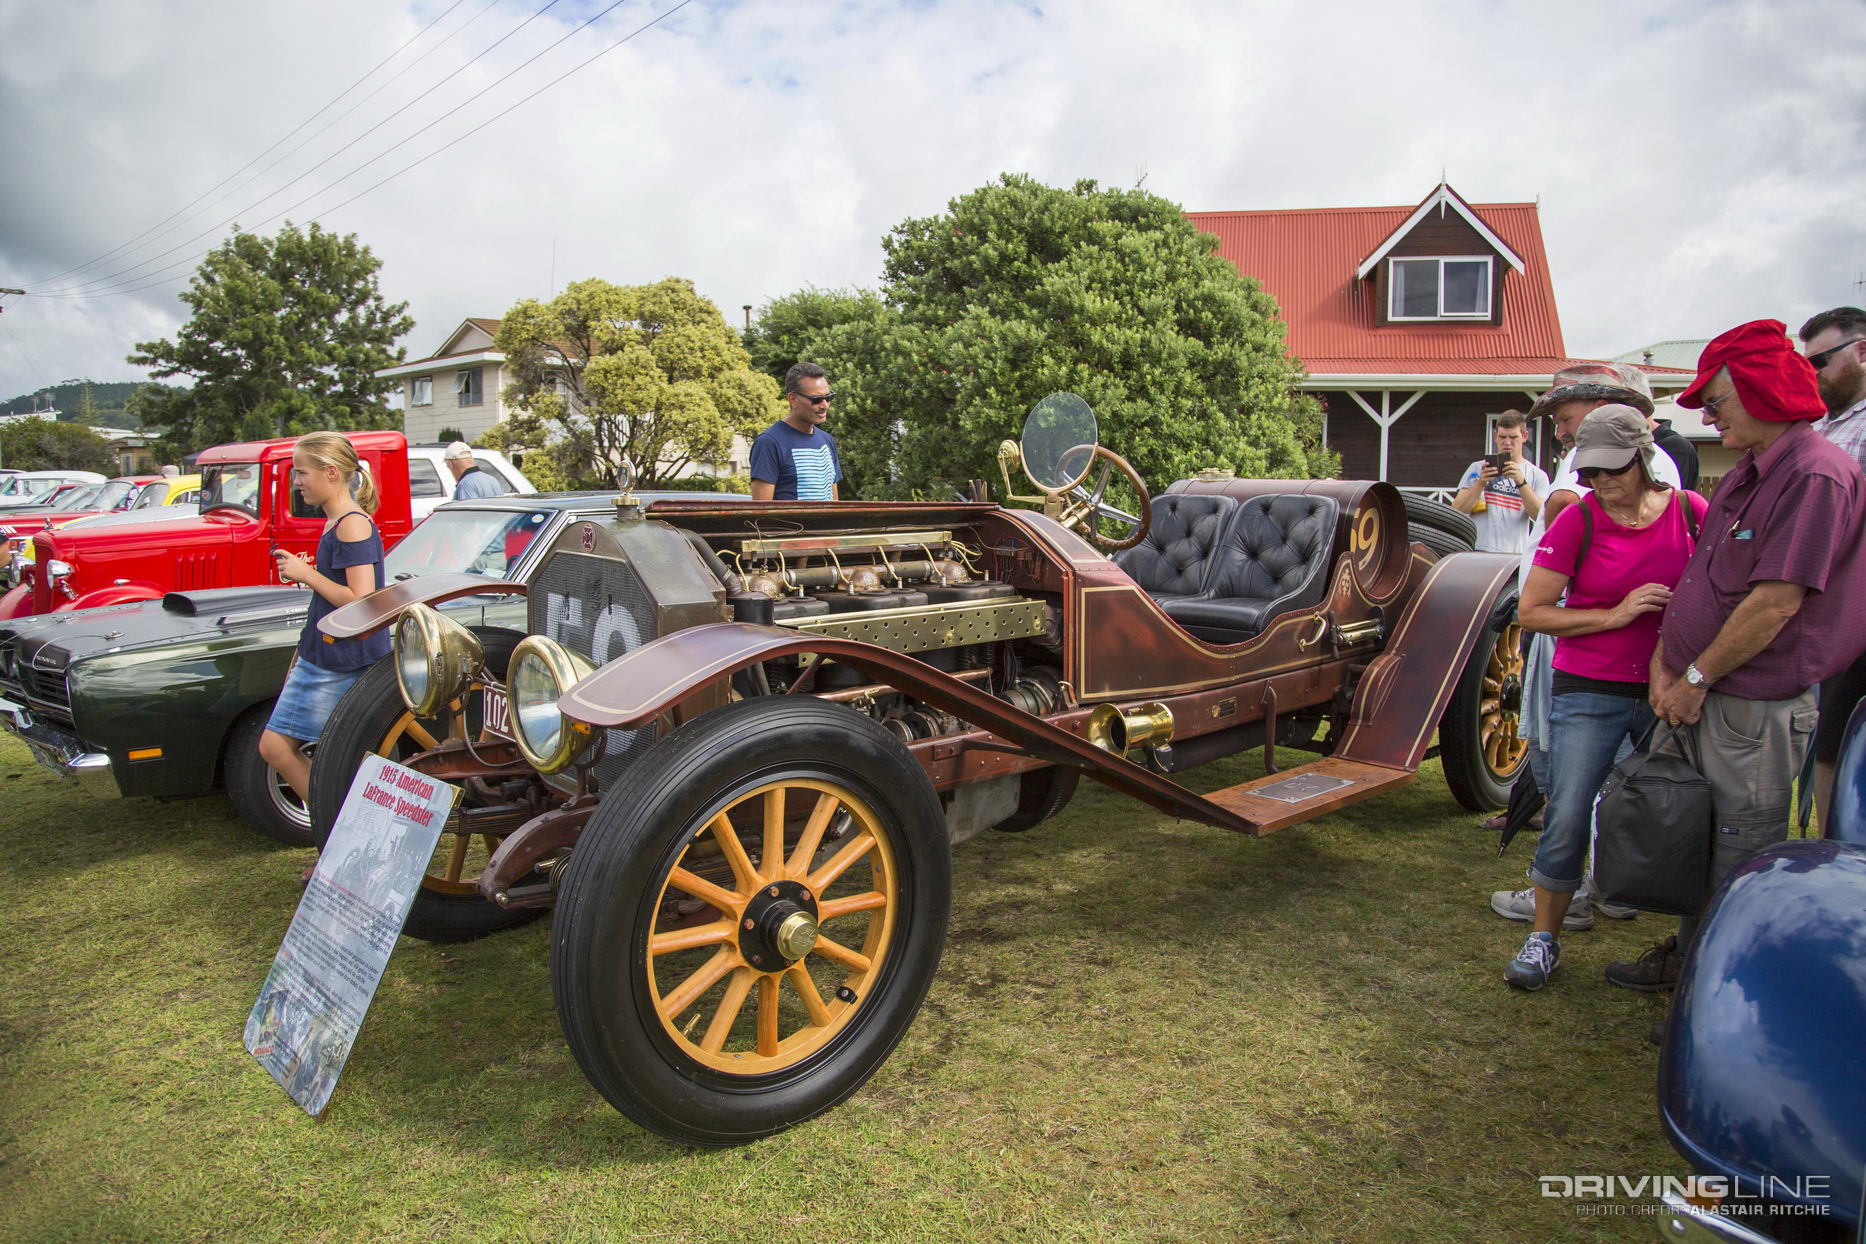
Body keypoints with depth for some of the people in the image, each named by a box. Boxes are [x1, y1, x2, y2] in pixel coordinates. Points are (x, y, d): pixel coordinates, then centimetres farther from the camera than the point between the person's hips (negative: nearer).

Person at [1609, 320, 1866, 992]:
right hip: (1699, 702, 9)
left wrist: (1696, 680, -15)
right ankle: (1688, 957, 36)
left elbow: (1776, 602, -22)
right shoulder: (1746, 476, 15)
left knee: (1743, 863, 2)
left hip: (1755, 710, -9)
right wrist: (1663, 665, 3)